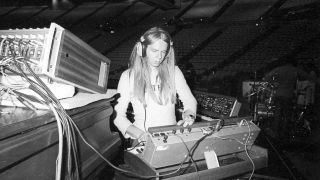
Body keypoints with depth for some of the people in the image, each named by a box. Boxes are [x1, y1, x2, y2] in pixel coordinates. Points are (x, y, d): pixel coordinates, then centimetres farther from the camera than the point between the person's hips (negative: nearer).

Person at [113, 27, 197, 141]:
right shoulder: (128, 76, 0)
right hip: (142, 139, -1)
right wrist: (139, 134, -16)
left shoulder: (173, 71, 6)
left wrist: (188, 116, -10)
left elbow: (190, 100, 12)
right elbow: (118, 115, -2)